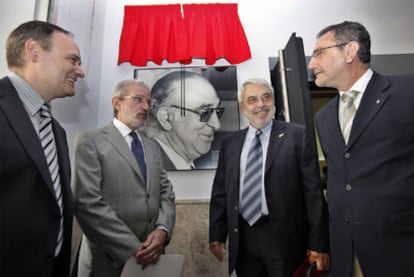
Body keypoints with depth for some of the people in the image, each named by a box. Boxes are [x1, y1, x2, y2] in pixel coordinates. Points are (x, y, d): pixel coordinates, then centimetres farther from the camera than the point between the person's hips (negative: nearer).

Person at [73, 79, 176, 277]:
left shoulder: (152, 147, 10)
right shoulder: (90, 141, -9)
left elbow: (166, 192, 6)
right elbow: (88, 203, -17)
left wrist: (162, 230, -11)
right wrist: (133, 248, -17)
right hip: (110, 259, -5)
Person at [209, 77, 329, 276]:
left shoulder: (297, 135, -5)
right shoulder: (230, 143, 5)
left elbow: (313, 191, -6)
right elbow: (220, 191, 7)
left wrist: (318, 243, -6)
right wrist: (217, 234, 6)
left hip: (284, 238, -3)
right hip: (242, 239, 3)